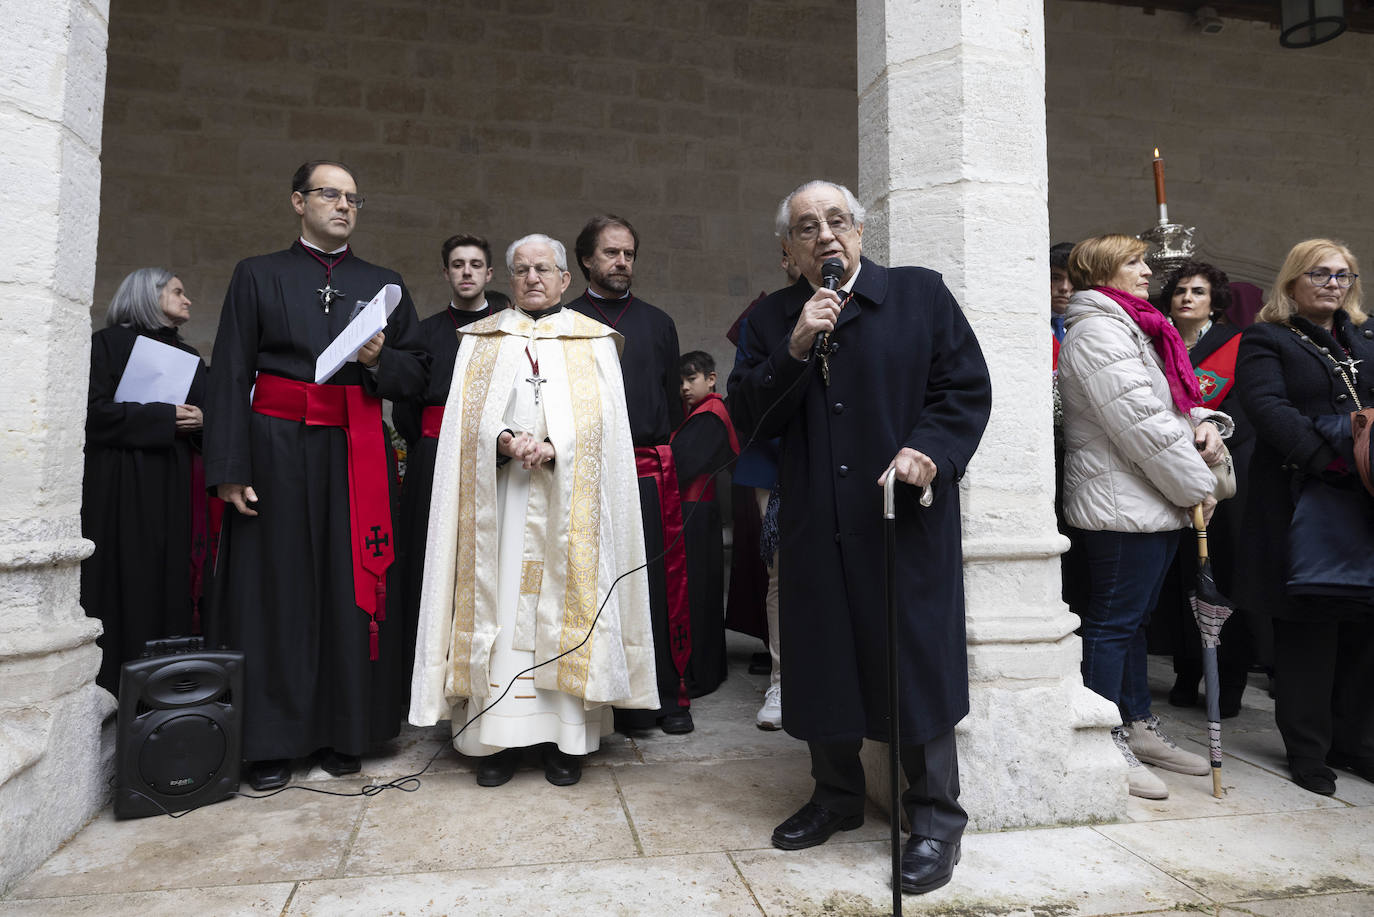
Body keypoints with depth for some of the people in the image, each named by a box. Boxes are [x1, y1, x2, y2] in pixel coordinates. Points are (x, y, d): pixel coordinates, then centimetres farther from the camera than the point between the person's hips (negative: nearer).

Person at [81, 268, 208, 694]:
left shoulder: (188, 354, 19)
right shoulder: (108, 342, 2)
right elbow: (96, 411, -9)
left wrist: (201, 419, -4)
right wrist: (163, 418, -14)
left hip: (176, 485, 5)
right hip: (123, 484, -5)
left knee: (171, 582, 3)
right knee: (128, 583, -5)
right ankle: (114, 687, 3)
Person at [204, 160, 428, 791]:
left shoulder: (385, 284, 15)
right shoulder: (258, 276, 9)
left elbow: (415, 376, 13)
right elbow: (230, 376, 1)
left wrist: (379, 360, -9)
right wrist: (229, 468, -9)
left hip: (357, 452, 2)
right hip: (277, 447, -1)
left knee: (351, 588, 2)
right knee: (277, 586, 1)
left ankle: (344, 733, 13)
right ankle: (272, 740, 12)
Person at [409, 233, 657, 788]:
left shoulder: (593, 341, 12)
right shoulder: (482, 339, 16)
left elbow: (599, 417, 0)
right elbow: (467, 416, 5)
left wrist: (554, 447, -16)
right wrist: (504, 440, -14)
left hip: (569, 497, -1)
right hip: (500, 496, 1)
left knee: (563, 604, -2)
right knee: (499, 604, -2)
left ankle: (566, 739, 5)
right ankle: (499, 736, 6)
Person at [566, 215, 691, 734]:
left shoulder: (658, 323, 17)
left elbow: (673, 403, 16)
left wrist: (673, 466, 7)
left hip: (652, 474, 2)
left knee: (661, 583, 2)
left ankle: (669, 696, 13)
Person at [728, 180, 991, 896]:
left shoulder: (919, 293, 3)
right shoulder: (771, 320, 8)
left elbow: (967, 387, 0)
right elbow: (747, 420, -1)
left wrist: (930, 448, -17)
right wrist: (796, 350, -13)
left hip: (908, 517, -3)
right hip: (815, 526, 3)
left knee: (918, 662, 2)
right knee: (822, 664, 13)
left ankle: (935, 817, 21)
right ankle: (837, 796, 35)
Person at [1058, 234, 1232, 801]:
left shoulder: (1132, 329, 22)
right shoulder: (1098, 332, -13)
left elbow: (1170, 401, 24)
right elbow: (1140, 423, -19)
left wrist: (1202, 421, 2)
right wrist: (1196, 484, -12)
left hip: (1154, 502, 11)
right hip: (1122, 504, -11)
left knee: (1135, 616, 16)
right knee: (1114, 620, -5)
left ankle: (1138, 725, 27)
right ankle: (1107, 745, 4)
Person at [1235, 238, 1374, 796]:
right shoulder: (1265, 340, 3)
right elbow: (1269, 409, -11)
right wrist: (1328, 458, -21)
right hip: (1305, 503, -5)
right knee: (1308, 623, -2)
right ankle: (1307, 749, 9)